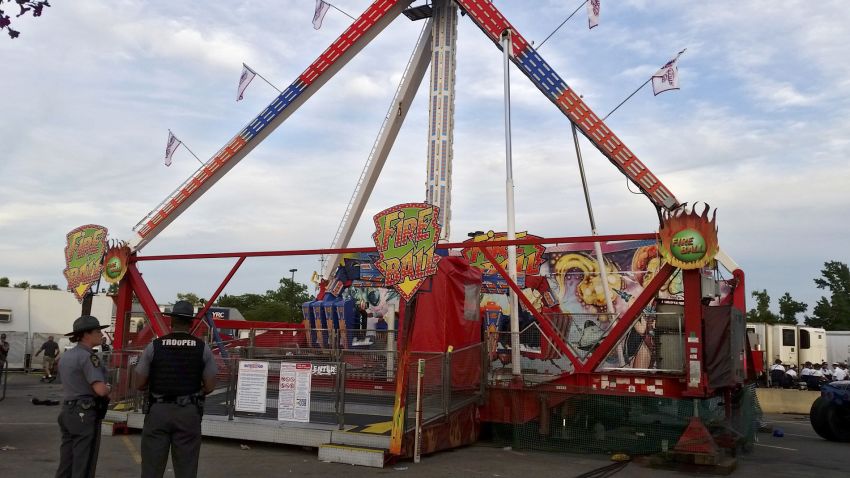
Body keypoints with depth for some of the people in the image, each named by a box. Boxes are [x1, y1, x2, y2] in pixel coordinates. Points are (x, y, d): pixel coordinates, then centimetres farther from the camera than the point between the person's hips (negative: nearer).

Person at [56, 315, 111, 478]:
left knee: (66, 464, 14)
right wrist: (108, 389, -2)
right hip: (85, 415, -9)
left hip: (67, 412, 9)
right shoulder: (88, 357, -16)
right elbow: (100, 390, -24)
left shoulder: (66, 356, 13)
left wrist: (103, 387, 11)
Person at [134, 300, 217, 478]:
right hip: (189, 412, 0)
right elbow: (210, 386, 0)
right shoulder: (202, 348, -2)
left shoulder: (154, 346, -3)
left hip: (158, 410, 0)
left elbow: (140, 384, 1)